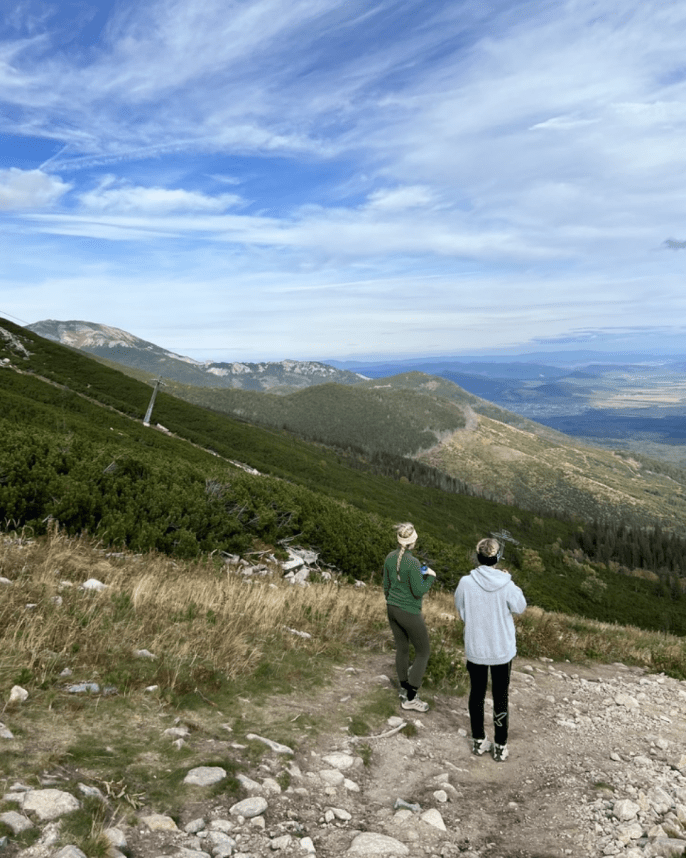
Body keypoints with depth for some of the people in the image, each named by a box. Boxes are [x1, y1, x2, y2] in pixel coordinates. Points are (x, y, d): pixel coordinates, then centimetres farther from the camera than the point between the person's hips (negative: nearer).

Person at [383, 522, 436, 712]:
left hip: (393, 609, 7)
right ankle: (410, 698, 16)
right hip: (409, 613, -7)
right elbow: (419, 592, -22)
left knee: (402, 648, 22)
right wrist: (431, 577, -5)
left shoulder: (390, 557, -4)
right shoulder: (413, 562, -29)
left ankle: (405, 690, 36)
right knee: (424, 652, 10)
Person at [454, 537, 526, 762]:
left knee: (477, 694, 19)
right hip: (502, 650, -1)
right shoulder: (506, 585, -22)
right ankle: (500, 747, 26)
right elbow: (519, 607, -2)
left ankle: (479, 741, 33)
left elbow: (461, 611, -2)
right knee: (500, 697, 15)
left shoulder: (466, 583, -18)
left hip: (475, 649, 1)